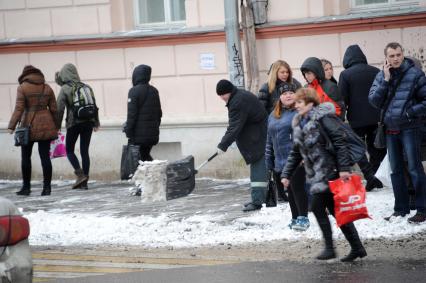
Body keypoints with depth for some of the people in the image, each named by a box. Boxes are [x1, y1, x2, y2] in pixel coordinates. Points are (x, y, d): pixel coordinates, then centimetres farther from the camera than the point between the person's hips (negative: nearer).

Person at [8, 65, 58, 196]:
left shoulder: (22, 88, -3)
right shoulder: (47, 88, 8)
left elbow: (19, 108, -12)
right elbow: (53, 109, 8)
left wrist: (12, 126, -13)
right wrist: (55, 127, 16)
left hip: (29, 126, -3)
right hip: (45, 126, 3)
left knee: (26, 157, 7)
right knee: (45, 156, 3)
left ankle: (26, 187, 9)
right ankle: (47, 187, 1)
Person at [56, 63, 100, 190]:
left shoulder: (65, 89, -6)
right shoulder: (87, 87, 8)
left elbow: (60, 109, -9)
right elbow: (94, 106, 12)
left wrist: (57, 126, -4)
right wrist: (96, 123, 20)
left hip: (73, 123, -4)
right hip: (88, 122, 4)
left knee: (69, 150, 10)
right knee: (84, 151, 8)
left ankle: (80, 174, -9)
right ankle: (84, 182, 6)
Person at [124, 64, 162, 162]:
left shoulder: (134, 91, -11)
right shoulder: (154, 91, 11)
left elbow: (132, 114, -14)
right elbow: (159, 113, 17)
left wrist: (128, 132, -9)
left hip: (139, 135, -7)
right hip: (153, 135, 7)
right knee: (146, 155, 18)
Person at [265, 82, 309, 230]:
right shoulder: (273, 115, 17)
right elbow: (269, 140, 21)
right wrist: (269, 160, 19)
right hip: (280, 161, 7)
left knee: (297, 188, -8)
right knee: (290, 191, 12)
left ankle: (303, 218, 0)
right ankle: (295, 218, 20)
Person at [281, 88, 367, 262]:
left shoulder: (322, 118, -11)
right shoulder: (298, 124, 15)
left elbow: (340, 141, -16)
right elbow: (296, 153, 20)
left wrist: (344, 167, -21)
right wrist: (286, 174, 13)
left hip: (330, 171, -9)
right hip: (316, 174, 9)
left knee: (317, 206, -9)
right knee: (334, 210, 9)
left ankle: (329, 248, 0)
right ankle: (357, 248, 14)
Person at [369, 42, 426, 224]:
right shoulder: (381, 76, 6)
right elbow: (374, 101, -4)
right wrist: (385, 81, -12)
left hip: (410, 128, -5)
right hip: (391, 129, 5)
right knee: (396, 170, 11)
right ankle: (401, 208, 21)